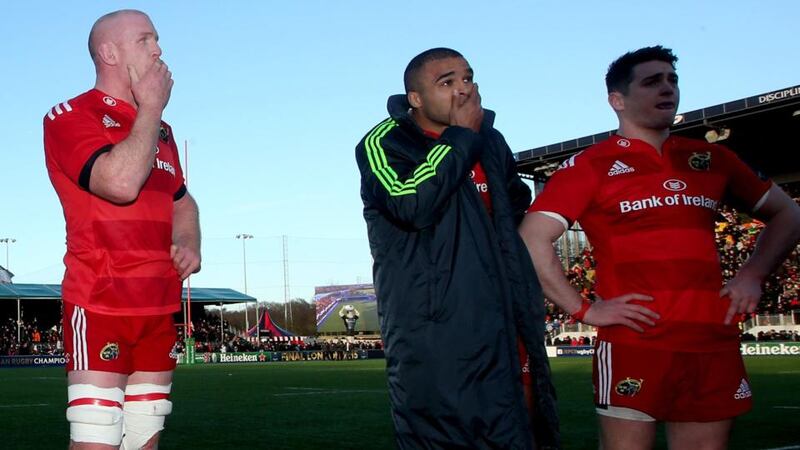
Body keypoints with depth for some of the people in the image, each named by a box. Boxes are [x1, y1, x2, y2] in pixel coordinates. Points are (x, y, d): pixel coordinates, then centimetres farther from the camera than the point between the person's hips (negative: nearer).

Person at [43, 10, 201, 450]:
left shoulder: (160, 130, 19)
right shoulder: (70, 116, -5)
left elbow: (181, 200, 31)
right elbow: (121, 182, -22)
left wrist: (189, 243, 8)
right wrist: (152, 107, -9)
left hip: (160, 309, 7)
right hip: (100, 306, -7)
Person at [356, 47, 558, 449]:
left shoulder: (490, 143, 16)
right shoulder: (384, 144, -4)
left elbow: (517, 207, 33)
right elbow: (413, 204, -24)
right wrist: (460, 136, -13)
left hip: (493, 333, 7)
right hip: (428, 336, -7)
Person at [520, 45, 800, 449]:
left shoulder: (710, 158, 14)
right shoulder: (590, 166, -1)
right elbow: (532, 239, -9)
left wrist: (753, 273, 8)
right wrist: (583, 310, -12)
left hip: (715, 344, 5)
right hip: (633, 345, -4)